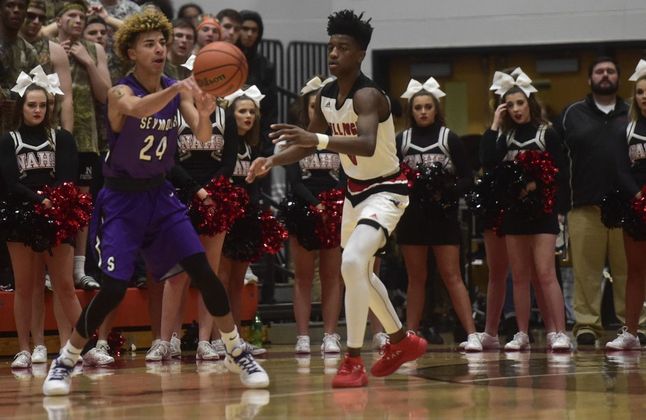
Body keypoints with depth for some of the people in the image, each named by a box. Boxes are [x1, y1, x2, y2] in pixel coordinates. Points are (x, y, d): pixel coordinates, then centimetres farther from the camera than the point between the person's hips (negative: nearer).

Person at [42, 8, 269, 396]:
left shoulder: (177, 91, 0)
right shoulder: (121, 92, -16)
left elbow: (203, 137, -9)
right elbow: (135, 109, -41)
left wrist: (205, 112, -32)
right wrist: (177, 89, -58)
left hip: (160, 194, 5)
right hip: (122, 199, -4)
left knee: (203, 270, -6)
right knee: (114, 288, -12)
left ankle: (238, 353, 7)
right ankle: (65, 361, 4)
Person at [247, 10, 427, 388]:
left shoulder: (367, 95, -26)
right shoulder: (326, 97, -1)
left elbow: (367, 145, -44)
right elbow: (307, 145, 13)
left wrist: (319, 140, -56)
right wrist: (273, 160, -4)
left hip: (386, 190, -9)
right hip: (355, 190, 9)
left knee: (353, 262, -28)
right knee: (359, 271, 21)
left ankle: (354, 360, -21)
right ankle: (402, 341, 42)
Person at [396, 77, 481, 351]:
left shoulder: (449, 139, 1)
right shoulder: (401, 141, 6)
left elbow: (467, 178, 0)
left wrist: (447, 191, -16)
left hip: (443, 216, -2)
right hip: (412, 216, 2)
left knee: (452, 276, -6)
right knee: (416, 278, 8)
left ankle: (471, 335, -9)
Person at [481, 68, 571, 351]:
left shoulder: (547, 134, 0)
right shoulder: (504, 136, 9)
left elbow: (561, 174, -2)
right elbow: (487, 161, -7)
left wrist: (559, 208, -10)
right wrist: (494, 126, -6)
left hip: (542, 211, -4)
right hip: (513, 212, 4)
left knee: (545, 274, -12)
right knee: (520, 277, 7)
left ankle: (559, 333, -15)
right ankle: (522, 335, 11)